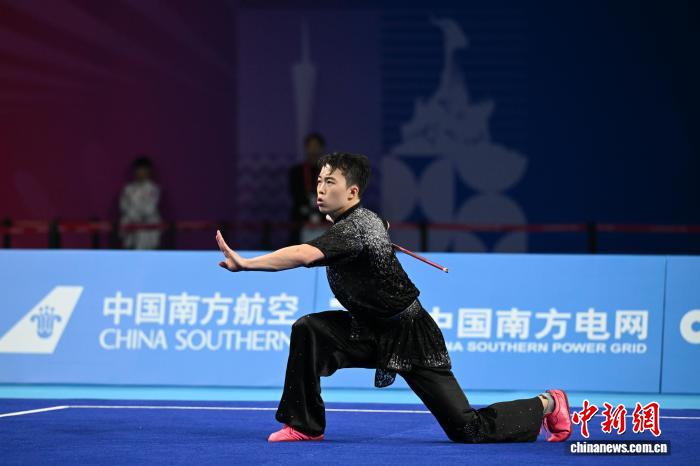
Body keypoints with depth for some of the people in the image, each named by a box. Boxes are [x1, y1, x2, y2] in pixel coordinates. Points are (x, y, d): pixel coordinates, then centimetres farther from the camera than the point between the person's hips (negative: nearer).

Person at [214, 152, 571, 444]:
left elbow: (303, 255, -45)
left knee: (468, 430, -7)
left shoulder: (355, 228, -28)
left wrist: (246, 263, -49)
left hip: (409, 337, -9)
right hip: (372, 327, 9)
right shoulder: (365, 218, 1)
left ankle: (546, 404, 16)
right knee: (308, 330, -14)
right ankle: (304, 424, -4)